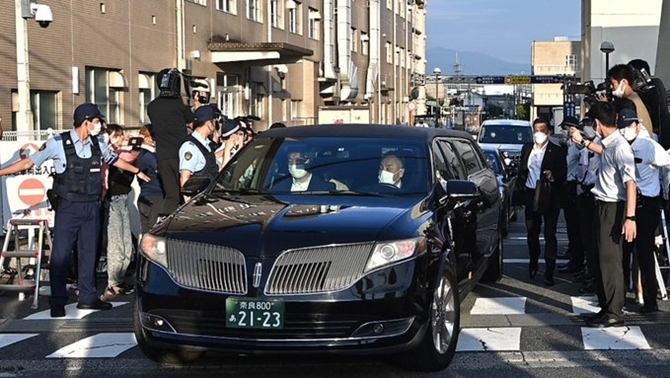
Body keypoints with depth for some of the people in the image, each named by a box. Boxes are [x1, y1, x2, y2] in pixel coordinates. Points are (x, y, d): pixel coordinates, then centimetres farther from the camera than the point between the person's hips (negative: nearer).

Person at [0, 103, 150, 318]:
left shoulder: (97, 145, 7)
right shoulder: (58, 144, -9)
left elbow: (116, 160, 26)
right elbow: (29, 162, -6)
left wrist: (138, 172, 37)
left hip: (91, 208, 5)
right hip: (68, 208, -5)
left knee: (89, 253, 11)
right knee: (61, 255, -3)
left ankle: (88, 298, 20)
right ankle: (57, 302, 7)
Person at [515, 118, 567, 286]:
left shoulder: (557, 151, -6)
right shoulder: (527, 148, 9)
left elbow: (563, 175, -8)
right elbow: (522, 170, 17)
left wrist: (553, 176, -27)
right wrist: (521, 186, 7)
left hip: (549, 198, -5)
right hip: (531, 196, 5)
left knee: (549, 235, -2)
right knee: (532, 232, 15)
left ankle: (549, 272, 0)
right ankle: (533, 263, 37)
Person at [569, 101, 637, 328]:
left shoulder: (620, 147, -20)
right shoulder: (610, 144, 8)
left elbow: (630, 183, -26)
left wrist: (630, 218, -30)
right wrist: (582, 142, 42)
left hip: (613, 208, -10)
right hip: (603, 205, 10)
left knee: (610, 260, -7)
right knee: (602, 259, 13)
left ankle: (614, 314, -2)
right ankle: (606, 307, 21)